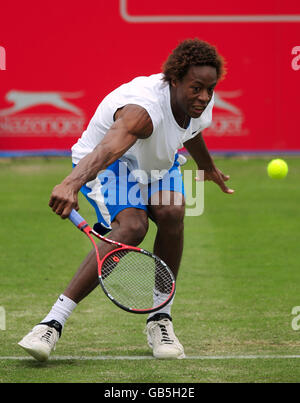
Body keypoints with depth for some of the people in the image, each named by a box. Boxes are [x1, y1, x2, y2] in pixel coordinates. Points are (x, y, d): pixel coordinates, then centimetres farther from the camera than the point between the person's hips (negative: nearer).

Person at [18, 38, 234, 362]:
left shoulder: (199, 103, -14)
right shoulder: (144, 109, -40)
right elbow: (109, 147, -61)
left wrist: (208, 168, 32)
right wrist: (71, 184, -80)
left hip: (157, 164, 6)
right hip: (108, 165, -6)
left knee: (171, 213, -26)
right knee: (132, 226, -33)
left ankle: (159, 320, -11)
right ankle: (53, 322, -32)